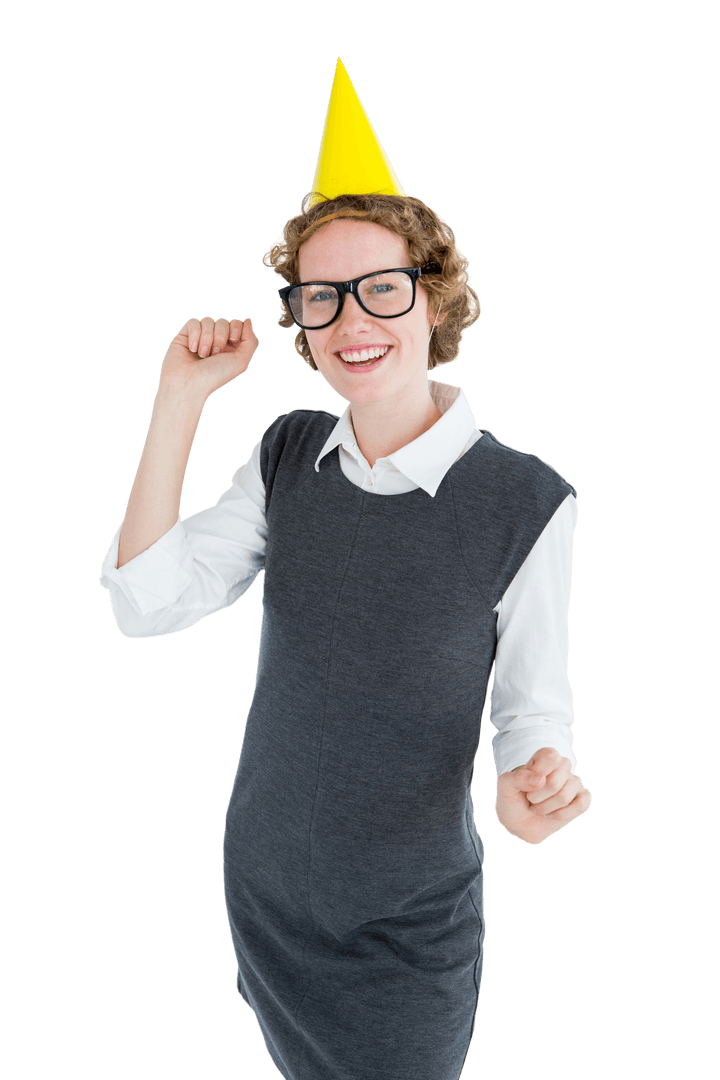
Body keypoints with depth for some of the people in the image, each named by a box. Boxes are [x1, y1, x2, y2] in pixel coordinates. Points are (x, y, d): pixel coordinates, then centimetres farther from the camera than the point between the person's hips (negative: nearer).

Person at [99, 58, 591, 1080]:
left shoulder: (529, 502, -20)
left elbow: (534, 705, -9)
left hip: (411, 923, -4)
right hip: (263, 882, 4)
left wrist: (539, 782, -32)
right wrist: (181, 396, -15)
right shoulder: (287, 455, -6)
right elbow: (147, 604, -12)